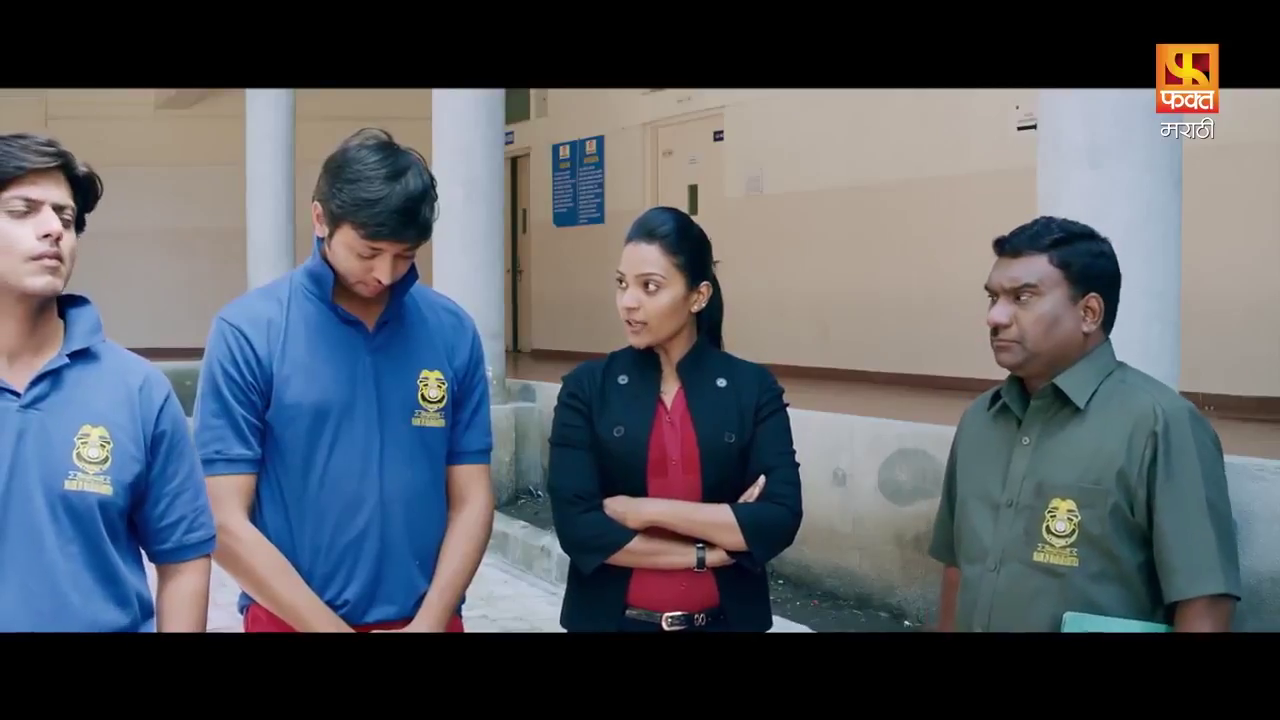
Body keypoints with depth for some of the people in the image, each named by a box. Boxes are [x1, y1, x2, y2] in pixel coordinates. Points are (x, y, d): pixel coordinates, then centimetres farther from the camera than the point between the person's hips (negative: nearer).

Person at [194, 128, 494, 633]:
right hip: (295, 621, -2)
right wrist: (334, 628, -14)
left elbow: (471, 501, 0)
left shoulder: (453, 332, -3)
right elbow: (225, 523, -12)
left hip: (426, 618, 3)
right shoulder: (248, 332, -11)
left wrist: (429, 621, -11)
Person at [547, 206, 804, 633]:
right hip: (610, 618, 0)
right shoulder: (586, 389, -5)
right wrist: (711, 550, -15)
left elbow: (780, 520, -13)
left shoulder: (753, 388, -4)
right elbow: (576, 525, -14)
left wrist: (649, 510, -17)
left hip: (726, 619, 1)